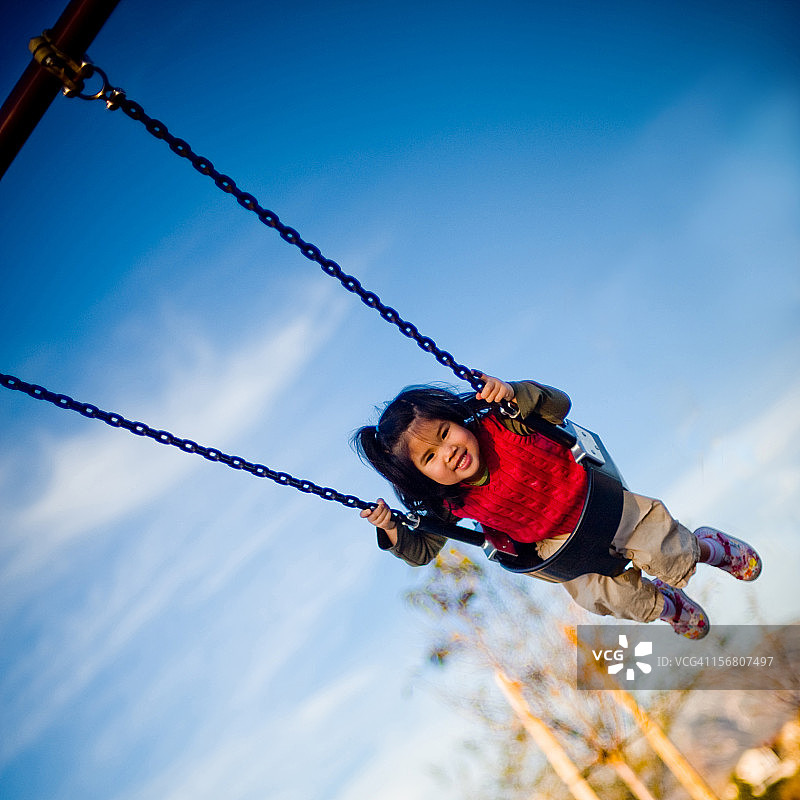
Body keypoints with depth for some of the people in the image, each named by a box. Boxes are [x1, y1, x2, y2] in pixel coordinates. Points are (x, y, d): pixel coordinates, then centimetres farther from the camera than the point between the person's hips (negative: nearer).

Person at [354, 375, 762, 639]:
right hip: (558, 545, 2)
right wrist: (393, 532, -29)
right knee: (615, 597, -8)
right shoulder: (450, 504, -21)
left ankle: (707, 547, 30)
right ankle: (669, 606, 27)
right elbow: (422, 551, -9)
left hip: (593, 502, -2)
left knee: (671, 560, -7)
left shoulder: (499, 424, -28)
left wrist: (514, 394, -38)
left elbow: (558, 406, -20)